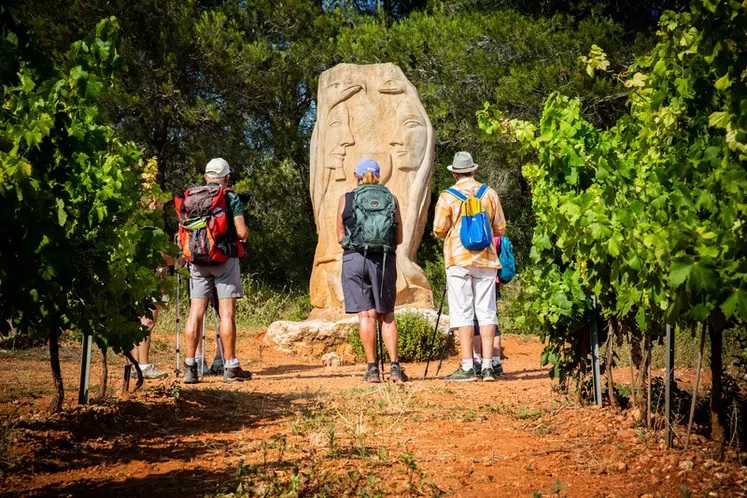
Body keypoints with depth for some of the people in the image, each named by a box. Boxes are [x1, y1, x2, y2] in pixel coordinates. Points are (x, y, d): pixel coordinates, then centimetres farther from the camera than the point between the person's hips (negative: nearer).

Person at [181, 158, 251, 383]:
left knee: (196, 312, 4)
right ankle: (230, 367, 0)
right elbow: (242, 232, -8)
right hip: (225, 258, -3)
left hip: (198, 260, 4)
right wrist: (242, 234, 14)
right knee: (227, 312, -1)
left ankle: (190, 367, 2)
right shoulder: (231, 198, -4)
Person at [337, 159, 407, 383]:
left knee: (366, 315, -1)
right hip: (385, 260, 1)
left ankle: (372, 369, -3)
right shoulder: (391, 199, 8)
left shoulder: (346, 199, 4)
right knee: (386, 315, 10)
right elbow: (399, 239, 7)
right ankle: (395, 366, 0)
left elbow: (341, 238, 5)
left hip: (355, 258, -1)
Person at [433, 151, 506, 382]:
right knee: (486, 311, 6)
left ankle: (468, 367, -5)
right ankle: (487, 366, 1)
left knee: (463, 313, -1)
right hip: (486, 259, 3)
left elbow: (438, 231, -3)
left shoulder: (447, 197, -4)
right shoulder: (490, 194, 5)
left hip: (459, 259, -3)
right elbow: (500, 229, 9)